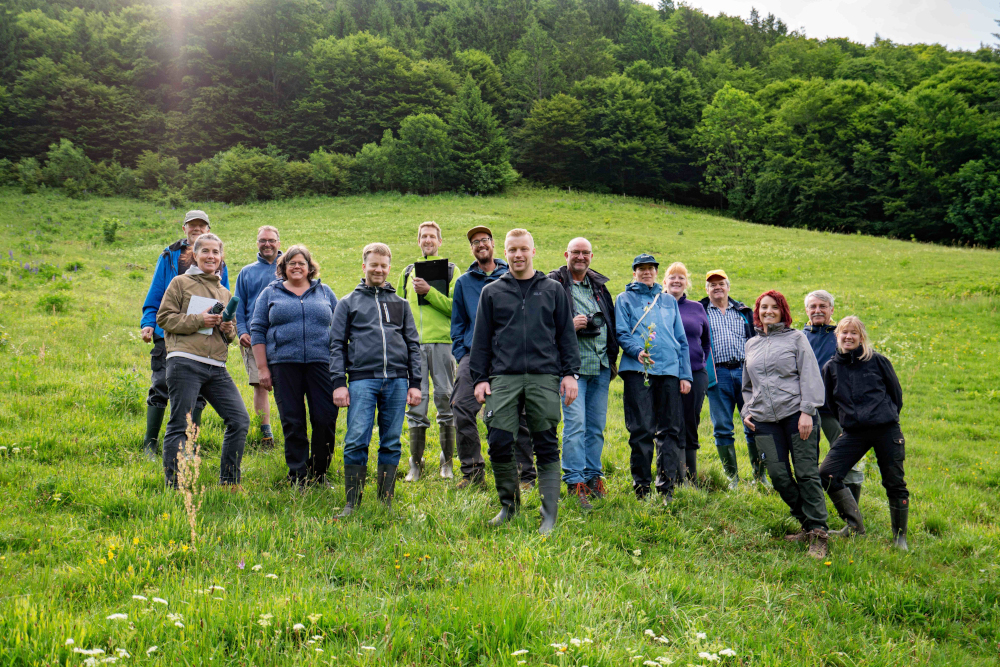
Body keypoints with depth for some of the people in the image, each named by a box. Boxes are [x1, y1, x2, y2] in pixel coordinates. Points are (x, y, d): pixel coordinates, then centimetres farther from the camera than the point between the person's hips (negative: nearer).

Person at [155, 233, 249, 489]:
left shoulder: (224, 293, 23)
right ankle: (174, 486, 4)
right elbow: (164, 318, -1)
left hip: (217, 368, 6)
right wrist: (198, 320, -11)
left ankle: (228, 481, 9)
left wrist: (229, 330, 6)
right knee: (180, 425, -5)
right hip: (185, 363, -6)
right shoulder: (180, 283, 7)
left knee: (240, 420, -2)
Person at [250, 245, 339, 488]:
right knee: (292, 422, -1)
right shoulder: (270, 293, 13)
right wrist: (262, 368, 0)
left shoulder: (325, 293, 16)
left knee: (326, 419, -7)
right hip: (284, 365, -1)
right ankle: (298, 477, 8)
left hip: (321, 364, 1)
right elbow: (257, 331, 9)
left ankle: (319, 473, 9)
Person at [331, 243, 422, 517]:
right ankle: (352, 503, -1)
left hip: (397, 380, 2)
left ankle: (386, 502, 12)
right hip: (362, 379, -2)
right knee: (356, 441, -9)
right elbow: (337, 346, 8)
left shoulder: (400, 303, 18)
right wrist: (339, 383, -2)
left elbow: (413, 345, 16)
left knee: (391, 443, 4)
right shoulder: (348, 303, 13)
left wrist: (415, 383, 8)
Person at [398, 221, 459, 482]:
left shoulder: (451, 271, 7)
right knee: (415, 401, 1)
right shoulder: (407, 273, 18)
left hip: (442, 343, -3)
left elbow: (455, 307, -6)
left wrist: (429, 291, -14)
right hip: (414, 345, 3)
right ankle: (416, 463, 7)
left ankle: (447, 462, 11)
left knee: (446, 400, 1)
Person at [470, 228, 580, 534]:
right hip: (504, 378, 1)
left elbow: (566, 334, 11)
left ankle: (549, 518, 3)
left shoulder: (553, 290, 12)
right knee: (499, 443, -6)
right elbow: (481, 339, 13)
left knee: (547, 448, -1)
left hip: (544, 378, -1)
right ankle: (509, 504, 15)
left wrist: (570, 373, 2)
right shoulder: (492, 292, 13)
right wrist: (480, 378, 5)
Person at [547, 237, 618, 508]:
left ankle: (593, 477, 18)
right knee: (575, 423, -11)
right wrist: (568, 325, -20)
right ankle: (575, 482, -7)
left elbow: (611, 322, 24)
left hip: (601, 366, 6)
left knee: (597, 425, 9)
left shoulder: (599, 285, 17)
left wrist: (612, 357, 19)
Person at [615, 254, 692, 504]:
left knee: (669, 430, 0)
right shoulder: (625, 299, 12)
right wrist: (637, 350, -20)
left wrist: (685, 375, 11)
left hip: (669, 371, 3)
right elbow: (621, 333, 1)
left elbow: (681, 340, 19)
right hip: (637, 371, -3)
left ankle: (666, 487, 4)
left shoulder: (669, 300, 22)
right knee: (641, 431, -5)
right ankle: (641, 488, 2)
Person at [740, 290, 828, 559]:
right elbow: (747, 385, 29)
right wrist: (746, 411, 14)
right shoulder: (751, 345, 21)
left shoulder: (796, 338, 8)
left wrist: (807, 411, -11)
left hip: (796, 413, -4)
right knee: (779, 477, -2)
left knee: (807, 474, -7)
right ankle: (807, 523, 16)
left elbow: (810, 377, 0)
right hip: (764, 420, 4)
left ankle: (818, 533, -2)